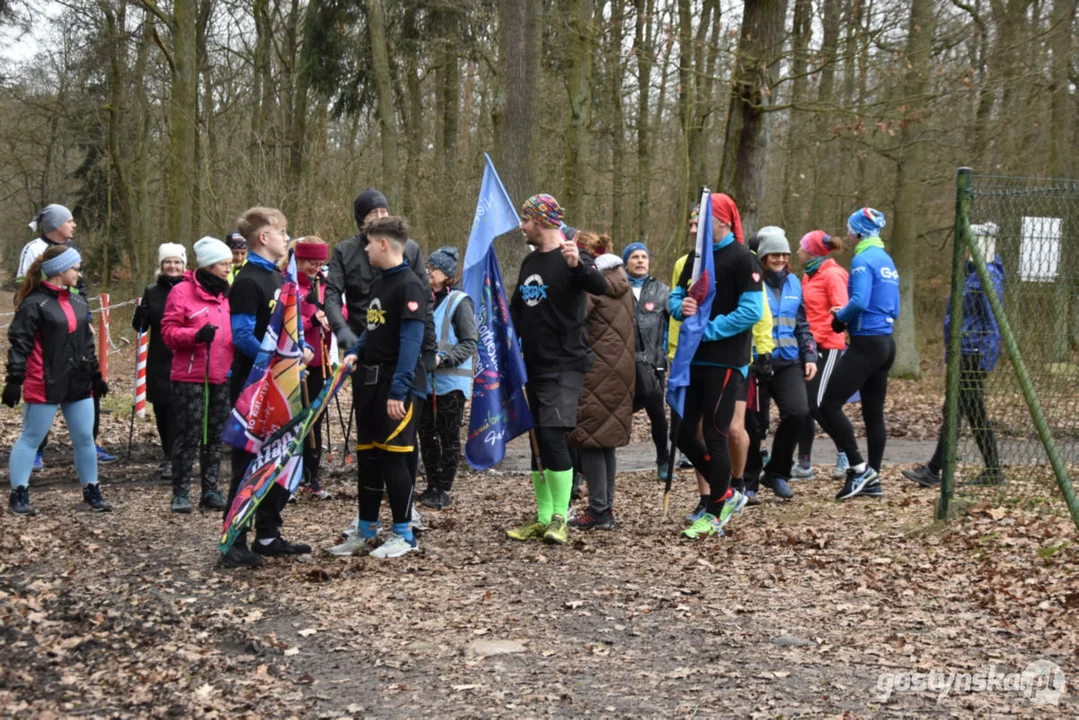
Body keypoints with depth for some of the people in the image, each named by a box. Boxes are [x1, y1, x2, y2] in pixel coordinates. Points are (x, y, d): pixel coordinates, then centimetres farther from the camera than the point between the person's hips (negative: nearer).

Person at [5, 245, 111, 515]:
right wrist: (14, 380, -16)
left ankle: (91, 491, 20)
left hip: (79, 384, 7)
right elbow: (19, 344, -12)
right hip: (44, 386, -7)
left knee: (85, 439, 9)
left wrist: (95, 375, 19)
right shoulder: (34, 303, -11)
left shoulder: (78, 301, 12)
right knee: (30, 439, 2)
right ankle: (19, 494, 9)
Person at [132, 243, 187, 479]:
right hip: (158, 362, 4)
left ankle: (173, 460, -5)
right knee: (161, 410, 10)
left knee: (176, 410, -7)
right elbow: (141, 327, 8)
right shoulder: (151, 291, 7)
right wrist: (140, 311, -13)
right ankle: (168, 455, 24)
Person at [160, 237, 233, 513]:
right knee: (189, 436, -3)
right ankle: (180, 493, 6)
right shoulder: (182, 292, -5)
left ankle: (210, 490, 17)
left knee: (216, 436, 9)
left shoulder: (228, 294, 12)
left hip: (223, 377, 5)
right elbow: (169, 332, -9)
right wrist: (196, 335, -24)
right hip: (190, 377, -5)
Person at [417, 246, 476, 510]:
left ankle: (444, 490, 9)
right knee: (426, 434, 11)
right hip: (425, 379, 6)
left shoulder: (459, 302, -9)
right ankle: (432, 486, 23)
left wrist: (442, 358, -20)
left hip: (451, 382, -6)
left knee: (449, 437, 2)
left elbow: (470, 344, -10)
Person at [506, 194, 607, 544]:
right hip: (534, 365, 8)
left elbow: (600, 287, -29)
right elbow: (517, 310, 25)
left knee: (552, 435, -15)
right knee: (538, 441, 10)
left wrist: (578, 265, -46)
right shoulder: (530, 262, 14)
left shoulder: (570, 257, -10)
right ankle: (543, 518, 17)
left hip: (565, 365, -8)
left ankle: (559, 518, -7)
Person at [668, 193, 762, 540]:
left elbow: (751, 310, -17)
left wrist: (708, 329, -18)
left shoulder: (741, 258, -9)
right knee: (685, 434, 8)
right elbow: (676, 296, 17)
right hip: (694, 359, 8)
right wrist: (681, 306, -7)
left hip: (726, 361, -7)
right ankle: (727, 495, 26)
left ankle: (715, 513, 12)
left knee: (714, 436, -2)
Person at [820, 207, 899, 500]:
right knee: (873, 413, 12)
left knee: (829, 404, -8)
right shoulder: (887, 261, 17)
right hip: (886, 343, 9)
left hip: (866, 343, -9)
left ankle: (859, 468, -9)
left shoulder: (863, 260, -11)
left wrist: (839, 317, -4)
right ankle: (872, 480, 16)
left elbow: (859, 301, -24)